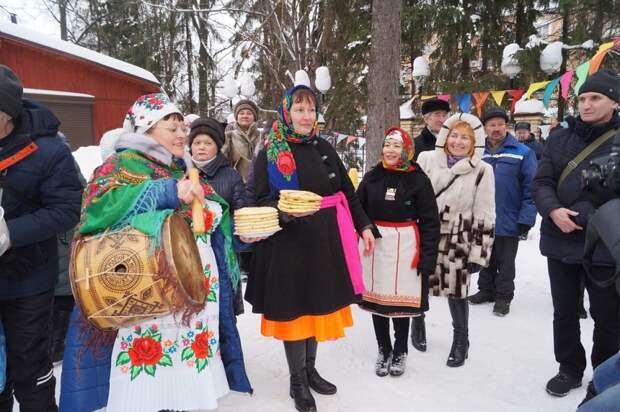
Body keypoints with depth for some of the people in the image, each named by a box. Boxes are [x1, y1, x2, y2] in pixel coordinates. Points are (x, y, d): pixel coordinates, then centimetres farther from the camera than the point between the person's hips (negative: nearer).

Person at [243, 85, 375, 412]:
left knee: (317, 303, 14)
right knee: (294, 306, 4)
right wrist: (285, 210, -27)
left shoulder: (323, 148, 9)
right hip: (289, 242, -4)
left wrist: (363, 226, 11)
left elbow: (347, 191, 13)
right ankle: (297, 381, 21)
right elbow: (261, 201, -8)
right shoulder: (270, 152, -4)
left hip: (325, 241, 5)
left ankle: (310, 369, 33)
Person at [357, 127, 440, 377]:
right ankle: (383, 350, 28)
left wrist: (428, 257, -10)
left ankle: (400, 352, 26)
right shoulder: (372, 177, 5)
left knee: (401, 299, 4)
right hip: (374, 246, 3)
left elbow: (430, 222, -6)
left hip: (404, 248, -3)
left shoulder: (418, 179, -5)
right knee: (377, 297, 9)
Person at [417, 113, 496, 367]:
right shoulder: (427, 160, 0)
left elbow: (484, 216, -2)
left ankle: (461, 341, 25)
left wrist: (479, 254, -5)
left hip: (457, 241, -2)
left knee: (456, 289, 4)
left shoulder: (482, 171, -3)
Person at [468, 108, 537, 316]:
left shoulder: (523, 153, -7)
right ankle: (486, 290, 33)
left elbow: (530, 188, -10)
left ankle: (503, 297, 24)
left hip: (508, 221, -3)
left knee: (505, 263, 10)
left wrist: (525, 219, -16)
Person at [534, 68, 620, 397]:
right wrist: (553, 211, -18)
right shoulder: (559, 139, 6)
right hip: (560, 241, 3)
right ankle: (570, 369, 34)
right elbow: (542, 183, 0)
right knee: (564, 313, 15)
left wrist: (580, 216, -19)